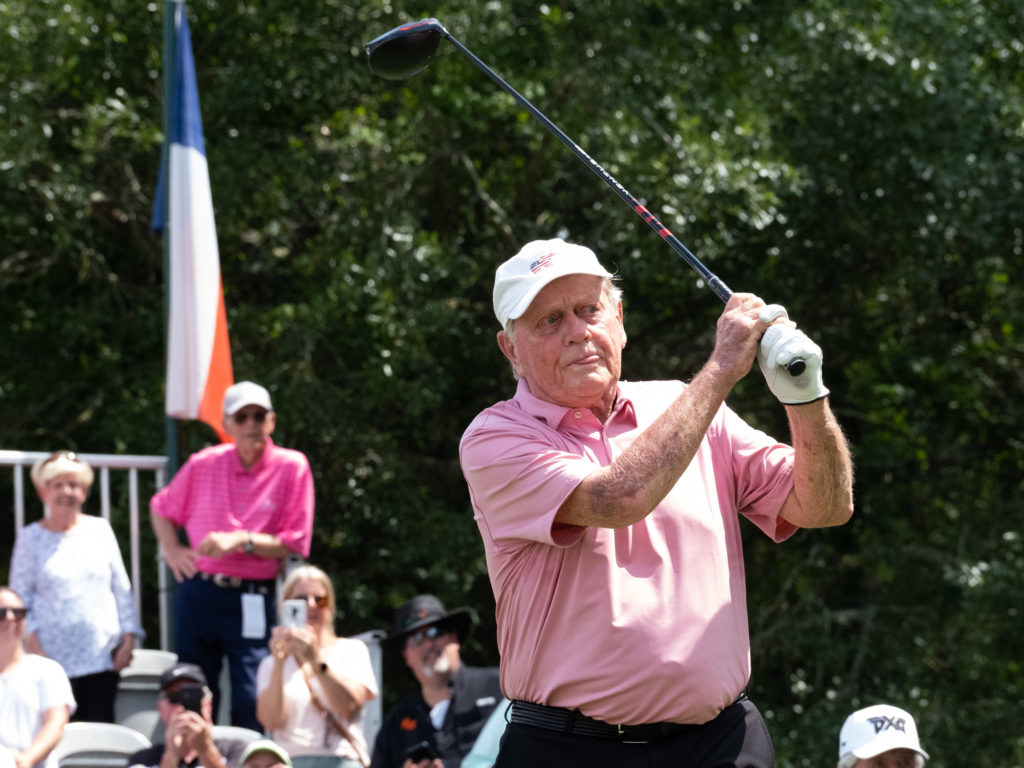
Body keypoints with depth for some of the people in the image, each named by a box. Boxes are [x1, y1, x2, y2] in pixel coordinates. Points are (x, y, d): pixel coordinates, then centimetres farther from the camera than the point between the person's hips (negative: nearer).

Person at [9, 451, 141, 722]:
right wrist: (32, 639, -7)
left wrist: (128, 638, 5)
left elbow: (122, 588, 12)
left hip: (104, 654, 2)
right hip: (56, 657, -2)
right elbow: (19, 597, 5)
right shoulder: (31, 538, 7)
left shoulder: (100, 530, 11)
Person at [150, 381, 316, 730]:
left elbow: (296, 544, -6)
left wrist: (243, 541, -16)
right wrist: (172, 550, 7)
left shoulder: (292, 467, -3)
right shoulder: (204, 464, 4)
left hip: (254, 600, -3)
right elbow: (161, 507, 22)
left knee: (251, 704, -10)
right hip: (199, 593, 3)